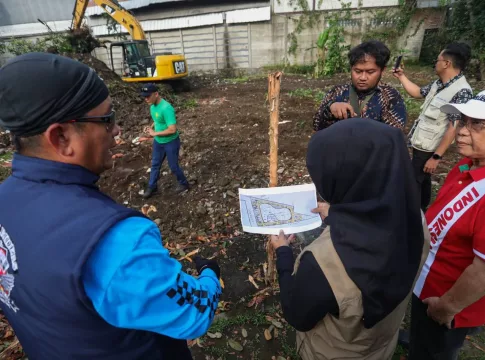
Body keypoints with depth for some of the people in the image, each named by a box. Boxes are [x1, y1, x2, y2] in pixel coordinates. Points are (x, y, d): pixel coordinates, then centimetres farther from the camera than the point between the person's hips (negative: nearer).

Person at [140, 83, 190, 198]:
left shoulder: (166, 108, -30)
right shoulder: (152, 106, -2)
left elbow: (172, 129, -32)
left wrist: (155, 133, -23)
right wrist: (151, 127, -3)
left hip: (171, 142, -8)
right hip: (158, 141, 8)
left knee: (173, 166, 9)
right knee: (155, 164, 19)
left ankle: (183, 184, 34)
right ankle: (152, 187, 38)